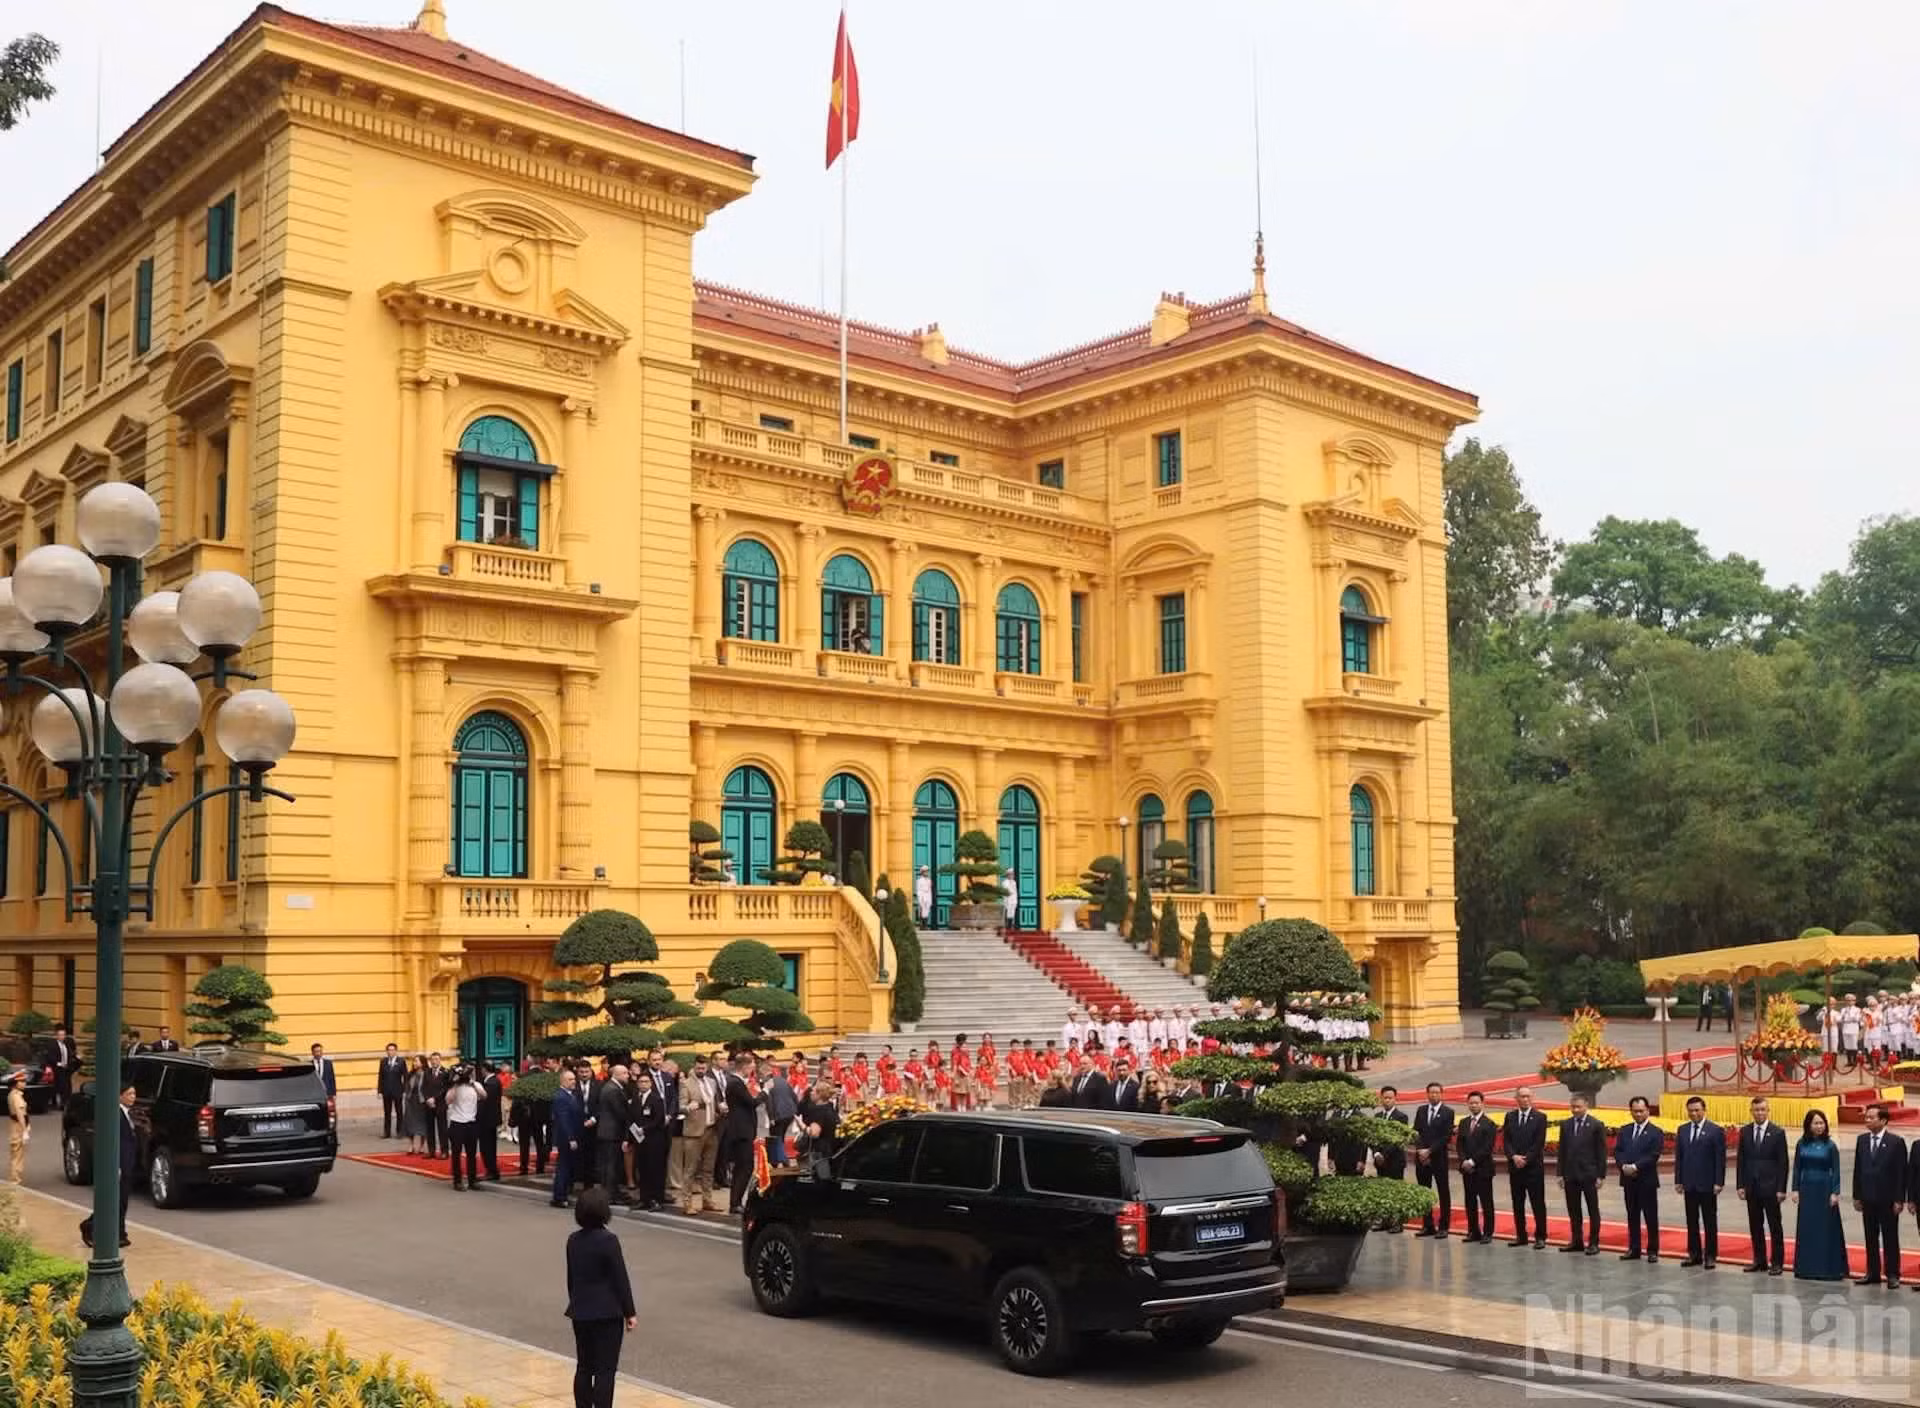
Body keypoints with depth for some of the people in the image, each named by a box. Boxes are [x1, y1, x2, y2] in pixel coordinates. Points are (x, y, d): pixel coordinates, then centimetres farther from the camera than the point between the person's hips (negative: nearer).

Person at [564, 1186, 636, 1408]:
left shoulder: (573, 1240, 4)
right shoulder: (608, 1241, -17)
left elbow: (571, 1278, 13)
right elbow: (620, 1279, -13)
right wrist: (630, 1312, -6)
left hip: (580, 1312, 7)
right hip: (607, 1313, -7)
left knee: (584, 1366, 14)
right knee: (605, 1369, -2)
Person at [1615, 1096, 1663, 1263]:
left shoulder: (1655, 1132, -4)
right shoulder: (1624, 1130, 11)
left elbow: (1653, 1156, -12)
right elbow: (1617, 1151, 6)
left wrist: (1635, 1167, -18)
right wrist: (1624, 1166, -12)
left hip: (1647, 1180, -5)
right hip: (1628, 1180, 5)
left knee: (1651, 1217, 1)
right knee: (1632, 1216, 10)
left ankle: (1653, 1250, 8)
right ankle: (1634, 1249, 16)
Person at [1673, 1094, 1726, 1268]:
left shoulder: (1716, 1131, -5)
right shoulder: (1682, 1130, 9)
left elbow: (1720, 1159, -7)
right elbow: (1678, 1157, 10)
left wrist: (1719, 1182, -12)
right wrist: (1678, 1180, 5)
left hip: (1707, 1184, -4)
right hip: (1689, 1184, 4)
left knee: (1709, 1221, 3)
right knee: (1692, 1221, 9)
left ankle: (1710, 1256, 9)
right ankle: (1694, 1254, 15)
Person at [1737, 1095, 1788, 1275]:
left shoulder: (1778, 1132, -5)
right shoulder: (1745, 1131, 6)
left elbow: (1783, 1163, -6)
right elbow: (1740, 1160, 8)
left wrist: (1781, 1189, -10)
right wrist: (1740, 1185, 2)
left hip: (1770, 1187, -4)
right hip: (1751, 1187, 4)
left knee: (1774, 1226, 2)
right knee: (1755, 1226, 9)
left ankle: (1777, 1262, 7)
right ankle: (1760, 1260, 17)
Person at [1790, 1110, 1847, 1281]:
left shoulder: (1830, 1145, -4)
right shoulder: (1802, 1144, 3)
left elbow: (1835, 1171, -4)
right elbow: (1797, 1168, 6)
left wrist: (1835, 1193, -9)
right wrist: (1795, 1189, 1)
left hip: (1824, 1189, -3)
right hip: (1807, 1189, 3)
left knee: (1826, 1228, 0)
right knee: (1806, 1228, 6)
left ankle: (1829, 1267, 7)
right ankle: (1806, 1267, 13)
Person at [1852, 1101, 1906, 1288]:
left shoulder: (1896, 1142, -7)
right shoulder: (1862, 1140, 7)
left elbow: (1902, 1173, -7)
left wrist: (1899, 1200, -10)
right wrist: (1857, 1196, 7)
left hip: (1887, 1200, -4)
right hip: (1868, 1199, 4)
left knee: (1890, 1238, 4)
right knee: (1871, 1238, 9)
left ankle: (1892, 1274, 12)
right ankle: (1873, 1273, 16)